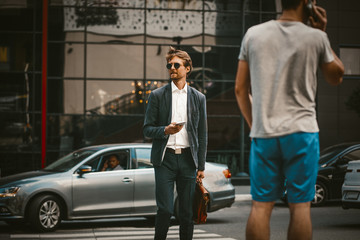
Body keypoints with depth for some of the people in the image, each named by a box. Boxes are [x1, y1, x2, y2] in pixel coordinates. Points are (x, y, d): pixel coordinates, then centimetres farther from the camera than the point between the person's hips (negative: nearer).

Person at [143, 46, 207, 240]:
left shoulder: (198, 98, 9)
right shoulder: (157, 96, 4)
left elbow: (202, 135, 10)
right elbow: (147, 129, 4)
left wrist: (201, 166, 6)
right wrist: (165, 130, -17)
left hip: (187, 159, 2)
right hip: (165, 159, -2)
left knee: (187, 212, 3)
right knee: (165, 209, -9)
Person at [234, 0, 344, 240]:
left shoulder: (254, 34, 4)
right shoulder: (315, 37, -4)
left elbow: (241, 89, 7)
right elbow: (336, 77, 13)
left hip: (263, 134, 3)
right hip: (302, 132, -2)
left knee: (261, 206, 5)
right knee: (300, 206, 2)